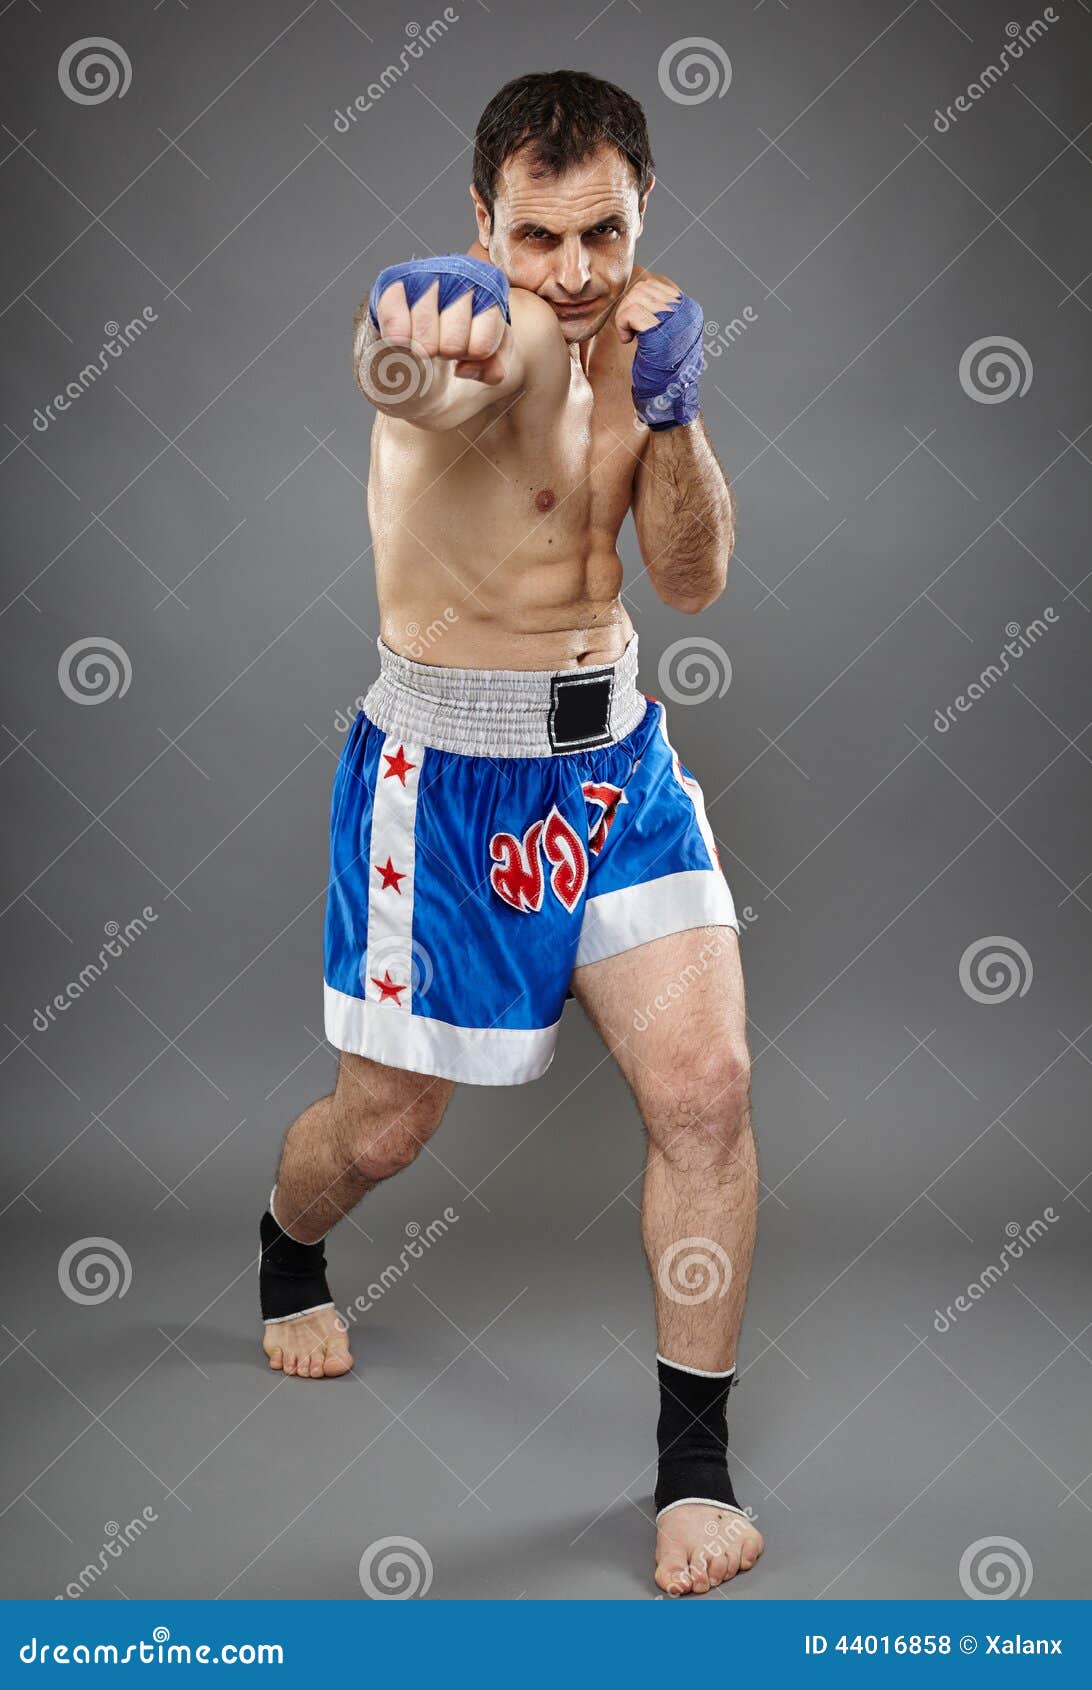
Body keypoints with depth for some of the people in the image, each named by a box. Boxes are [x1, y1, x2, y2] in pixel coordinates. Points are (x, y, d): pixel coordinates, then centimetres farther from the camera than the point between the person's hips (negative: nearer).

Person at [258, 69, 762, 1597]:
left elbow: (694, 578, 3)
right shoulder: (490, 326, -18)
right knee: (385, 1125, 9)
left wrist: (672, 410, -14)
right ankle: (288, 1260, 47)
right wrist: (419, 361, -71)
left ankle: (696, 1458, 7)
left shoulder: (629, 327, 5)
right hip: (446, 771, -5)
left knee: (707, 1085, -8)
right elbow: (437, 377, -46)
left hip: (616, 755, 6)